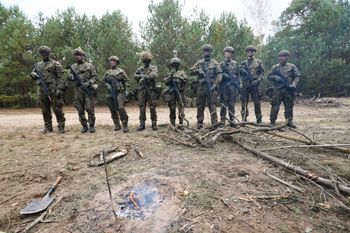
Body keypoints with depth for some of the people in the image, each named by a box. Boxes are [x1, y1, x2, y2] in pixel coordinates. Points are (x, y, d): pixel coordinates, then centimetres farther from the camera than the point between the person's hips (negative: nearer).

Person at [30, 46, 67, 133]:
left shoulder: (55, 64, 1)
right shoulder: (38, 65, 19)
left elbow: (61, 77, -6)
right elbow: (32, 73, 25)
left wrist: (60, 89, -16)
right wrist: (33, 75, 0)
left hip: (53, 90, -6)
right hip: (43, 90, 6)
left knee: (57, 109, -5)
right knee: (45, 110, 9)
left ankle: (61, 127, 2)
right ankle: (48, 127, 19)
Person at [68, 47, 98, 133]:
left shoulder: (89, 65, 6)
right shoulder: (73, 67, 16)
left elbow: (95, 77, 1)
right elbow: (71, 77, 20)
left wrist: (88, 83, -14)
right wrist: (71, 77, -4)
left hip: (88, 90, -4)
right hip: (77, 90, 4)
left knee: (90, 108, -6)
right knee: (80, 110, 5)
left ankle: (92, 125, 7)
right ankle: (84, 126, 15)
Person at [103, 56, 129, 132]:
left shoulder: (121, 71, 7)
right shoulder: (107, 72, 15)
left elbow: (126, 80, 6)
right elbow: (104, 81, 17)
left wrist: (126, 90, -3)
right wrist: (107, 85, -3)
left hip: (119, 92, -4)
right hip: (110, 93, 4)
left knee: (121, 108, -17)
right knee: (113, 110, 5)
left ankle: (125, 125, -12)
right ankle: (117, 125, 16)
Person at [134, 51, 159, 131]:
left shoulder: (153, 68, 5)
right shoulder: (140, 69, 17)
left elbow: (155, 75, -15)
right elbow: (135, 76, 11)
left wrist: (146, 76, -26)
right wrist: (140, 76, -8)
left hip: (151, 90, -3)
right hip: (141, 90, 3)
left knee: (152, 107, -2)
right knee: (142, 107, 2)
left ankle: (154, 123, 7)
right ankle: (142, 124, 9)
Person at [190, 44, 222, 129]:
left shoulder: (215, 63, 9)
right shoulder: (199, 62, 16)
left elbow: (219, 74, 0)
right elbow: (191, 71, 12)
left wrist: (215, 84, -13)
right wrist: (198, 71, -8)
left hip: (211, 87, -2)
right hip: (201, 87, 2)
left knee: (212, 106, -5)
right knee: (200, 106, 5)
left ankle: (214, 123, -2)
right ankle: (199, 124, 12)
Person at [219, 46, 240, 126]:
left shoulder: (235, 63, 12)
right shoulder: (221, 64, 9)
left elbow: (238, 75, 10)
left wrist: (238, 86, 5)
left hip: (233, 87, 1)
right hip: (223, 87, -1)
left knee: (232, 104, 4)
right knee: (223, 105, -2)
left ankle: (232, 120, 13)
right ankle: (222, 121, 3)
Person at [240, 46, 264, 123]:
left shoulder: (259, 62, 10)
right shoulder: (243, 63, 16)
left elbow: (262, 73, 4)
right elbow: (240, 73, 12)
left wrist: (258, 80, -12)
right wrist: (242, 70, -10)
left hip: (254, 85, -2)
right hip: (245, 85, 2)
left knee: (257, 102, 0)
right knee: (244, 102, 2)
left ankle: (259, 119, 8)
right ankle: (244, 119, 10)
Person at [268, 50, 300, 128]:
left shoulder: (292, 66, 11)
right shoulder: (275, 67, 9)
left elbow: (297, 76, 7)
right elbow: (269, 77, 8)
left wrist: (294, 84, -9)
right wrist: (275, 78, -12)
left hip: (288, 90, 2)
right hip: (277, 90, -1)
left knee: (289, 106, 7)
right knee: (275, 106, -3)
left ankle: (289, 121, 16)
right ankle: (272, 122, 3)